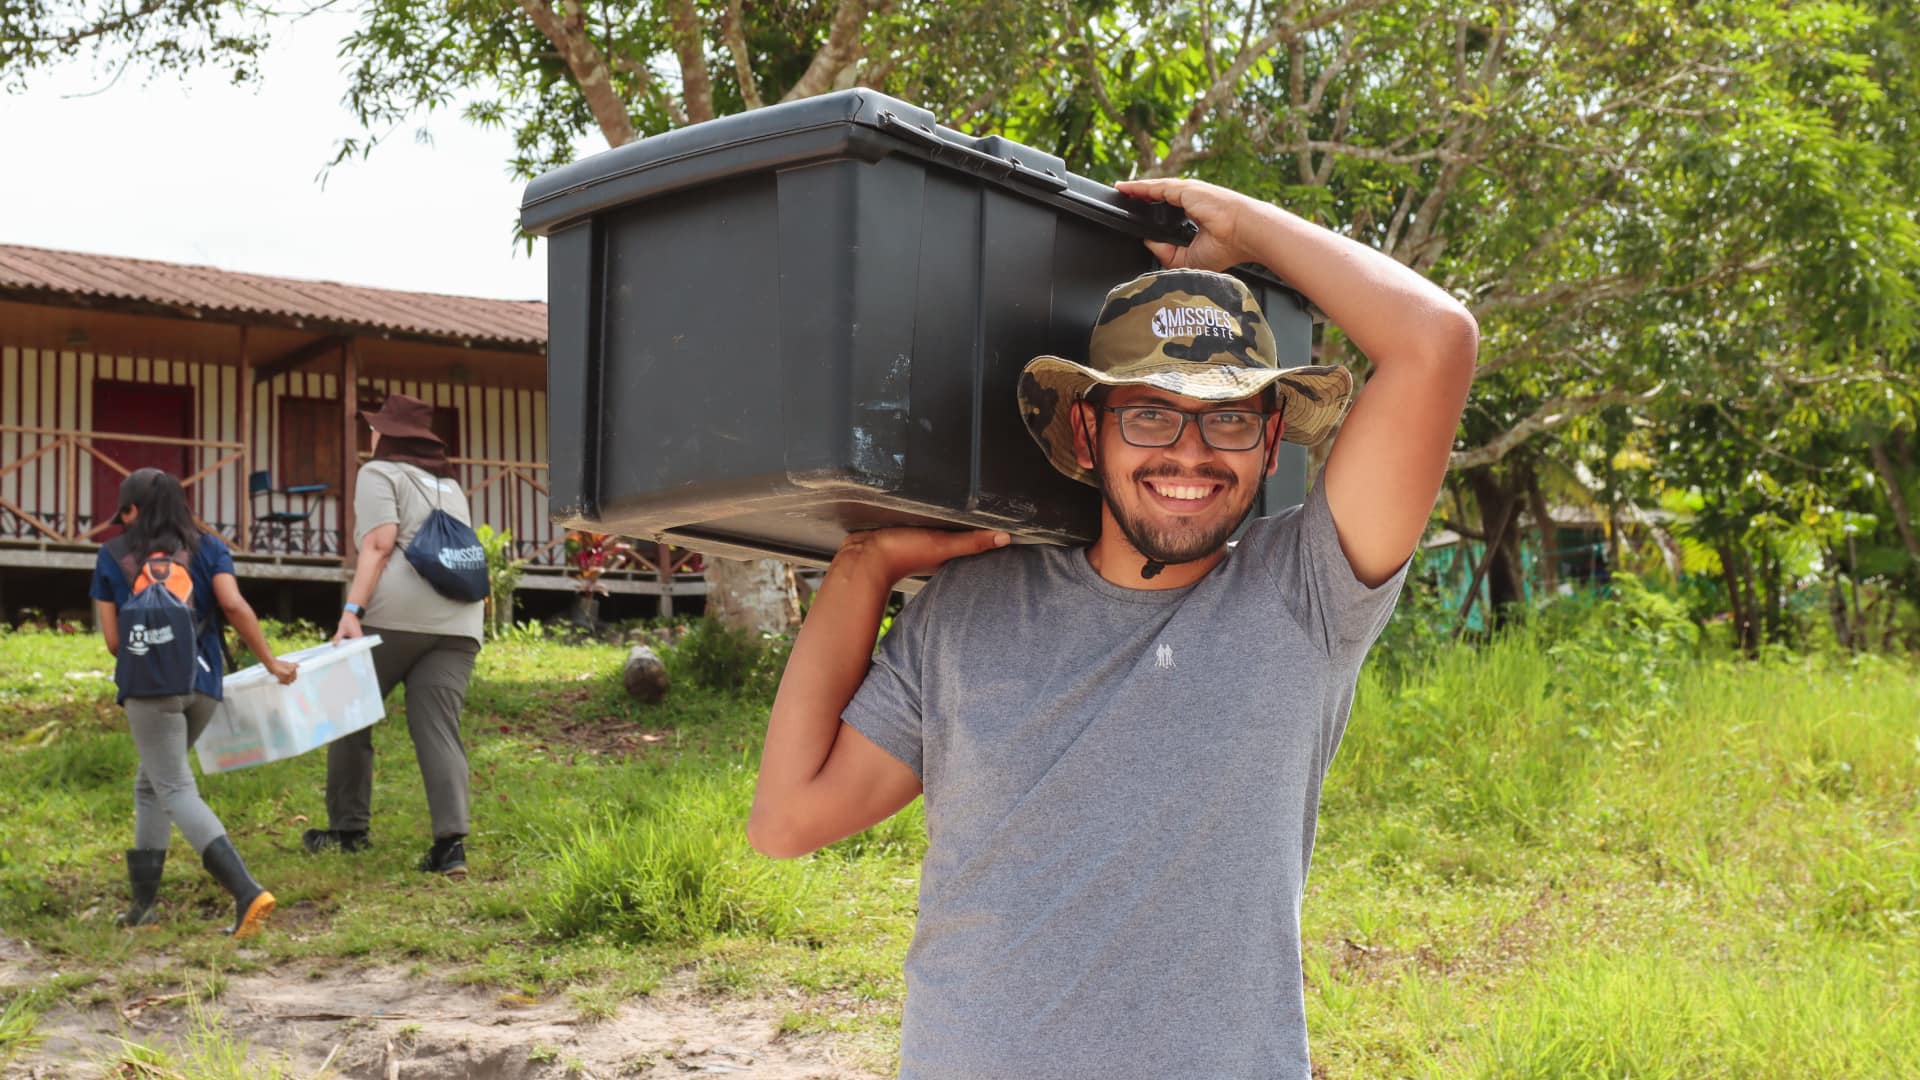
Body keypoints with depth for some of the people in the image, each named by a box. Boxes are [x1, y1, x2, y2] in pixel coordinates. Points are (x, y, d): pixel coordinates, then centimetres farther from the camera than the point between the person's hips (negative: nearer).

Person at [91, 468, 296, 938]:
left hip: (147, 687, -3)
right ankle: (143, 903, 20)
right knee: (150, 784, 20)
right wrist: (271, 662, 2)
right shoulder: (207, 547, 9)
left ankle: (247, 892, -24)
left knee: (176, 791, -6)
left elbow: (113, 640, 6)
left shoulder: (112, 556, 8)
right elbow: (234, 605, -6)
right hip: (202, 683, 3)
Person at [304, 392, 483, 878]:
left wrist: (352, 610, -15)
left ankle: (349, 828, 16)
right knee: (438, 727, -2)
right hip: (456, 621, 6)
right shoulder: (450, 486, 27)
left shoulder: (379, 473, 6)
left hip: (396, 614, -5)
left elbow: (379, 543, -8)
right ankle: (451, 843, -15)